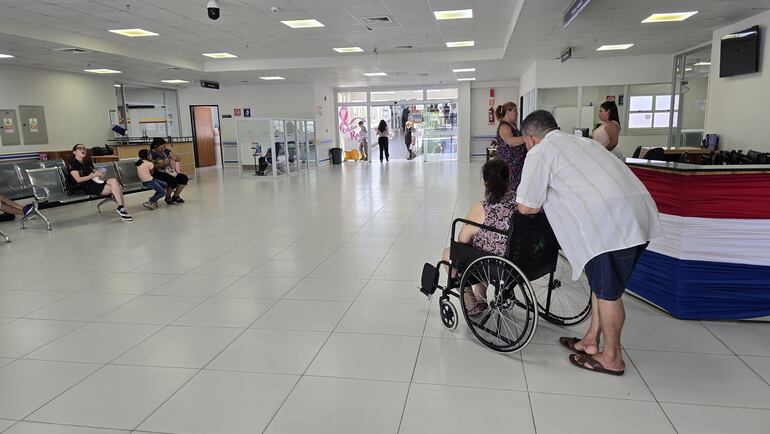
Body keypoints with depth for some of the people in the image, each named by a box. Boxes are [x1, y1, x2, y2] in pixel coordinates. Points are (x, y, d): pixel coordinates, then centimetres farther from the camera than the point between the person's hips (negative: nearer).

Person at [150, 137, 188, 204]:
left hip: (169, 173, 7)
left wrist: (175, 157, -16)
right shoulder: (151, 154, -10)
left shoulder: (166, 151, 7)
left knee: (184, 178, -10)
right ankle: (168, 198, -4)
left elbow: (179, 160, 7)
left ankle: (175, 196, 9)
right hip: (159, 175, -7)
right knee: (173, 181, -32)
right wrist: (163, 164, -30)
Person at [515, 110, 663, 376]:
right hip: (638, 212, 9)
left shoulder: (540, 153, 3)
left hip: (609, 221, -9)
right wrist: (548, 200, 34)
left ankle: (612, 358, 19)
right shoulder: (584, 142, 29)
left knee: (607, 291, 4)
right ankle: (591, 341, 31)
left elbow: (526, 207, 1)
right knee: (603, 283, 19)